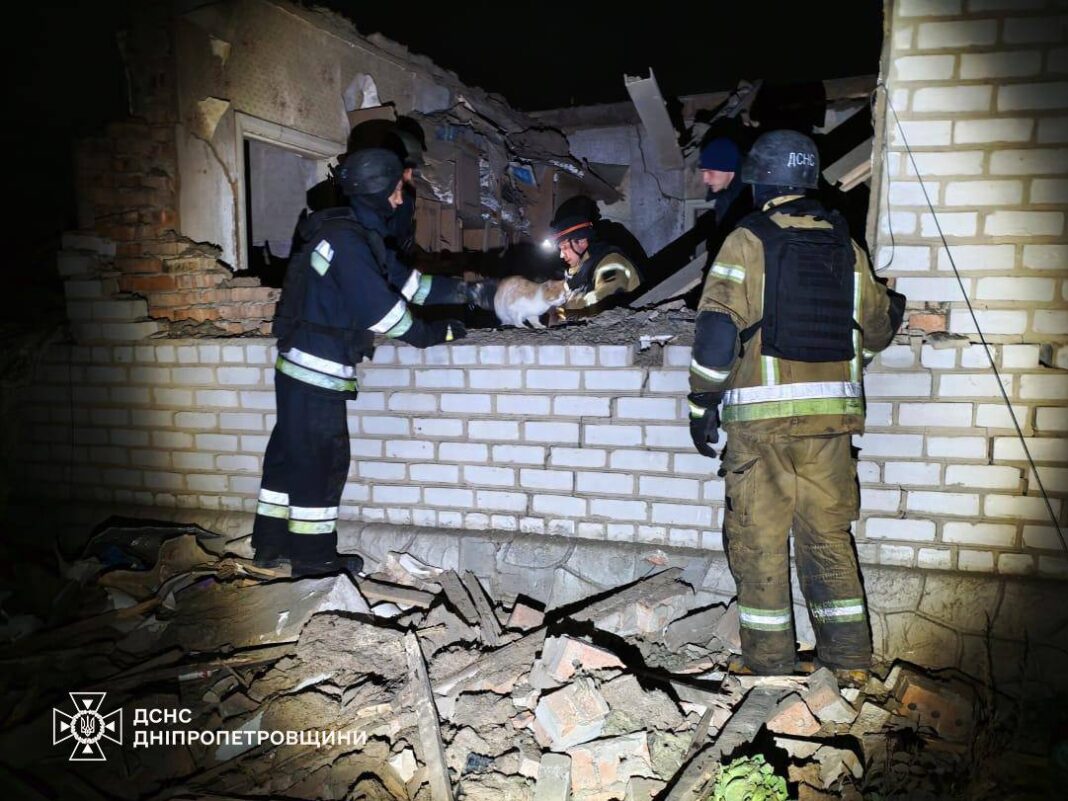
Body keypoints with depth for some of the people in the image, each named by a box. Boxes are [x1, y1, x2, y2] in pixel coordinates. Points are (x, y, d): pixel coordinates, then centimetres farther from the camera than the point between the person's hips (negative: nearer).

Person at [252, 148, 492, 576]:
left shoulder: (358, 233, 13)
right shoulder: (346, 240, -19)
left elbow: (404, 280, 17)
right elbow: (380, 308, -21)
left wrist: (460, 291, 14)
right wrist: (434, 334, -10)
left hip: (304, 363, 10)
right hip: (318, 367, -10)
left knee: (291, 451, 16)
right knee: (322, 458, 0)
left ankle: (273, 543, 28)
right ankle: (313, 555, 14)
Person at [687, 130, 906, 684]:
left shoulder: (748, 242, -5)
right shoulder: (847, 248, 10)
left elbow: (717, 328, -13)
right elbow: (878, 327, 19)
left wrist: (701, 404, -5)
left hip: (762, 413, -5)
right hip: (833, 411, 5)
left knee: (759, 539, 5)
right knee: (829, 534, 14)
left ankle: (769, 662, 14)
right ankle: (849, 660, 21)